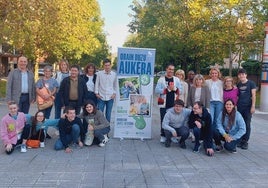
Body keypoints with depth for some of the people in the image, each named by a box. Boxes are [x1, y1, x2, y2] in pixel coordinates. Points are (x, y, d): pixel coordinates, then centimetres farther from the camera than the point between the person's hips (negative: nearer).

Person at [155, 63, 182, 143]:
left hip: (174, 104, 2)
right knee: (163, 120, 0)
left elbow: (180, 90, 7)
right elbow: (157, 90, -8)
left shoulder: (177, 79, 10)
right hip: (164, 103, -2)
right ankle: (163, 135, 11)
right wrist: (167, 89, -15)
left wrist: (175, 89, -12)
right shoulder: (161, 79, 1)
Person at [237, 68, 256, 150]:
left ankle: (245, 141, 6)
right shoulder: (238, 84, 12)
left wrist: (253, 106, -12)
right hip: (239, 107, 4)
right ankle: (240, 140, 13)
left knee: (247, 124, 0)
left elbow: (253, 95, -5)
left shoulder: (251, 83, -1)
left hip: (248, 106, -4)